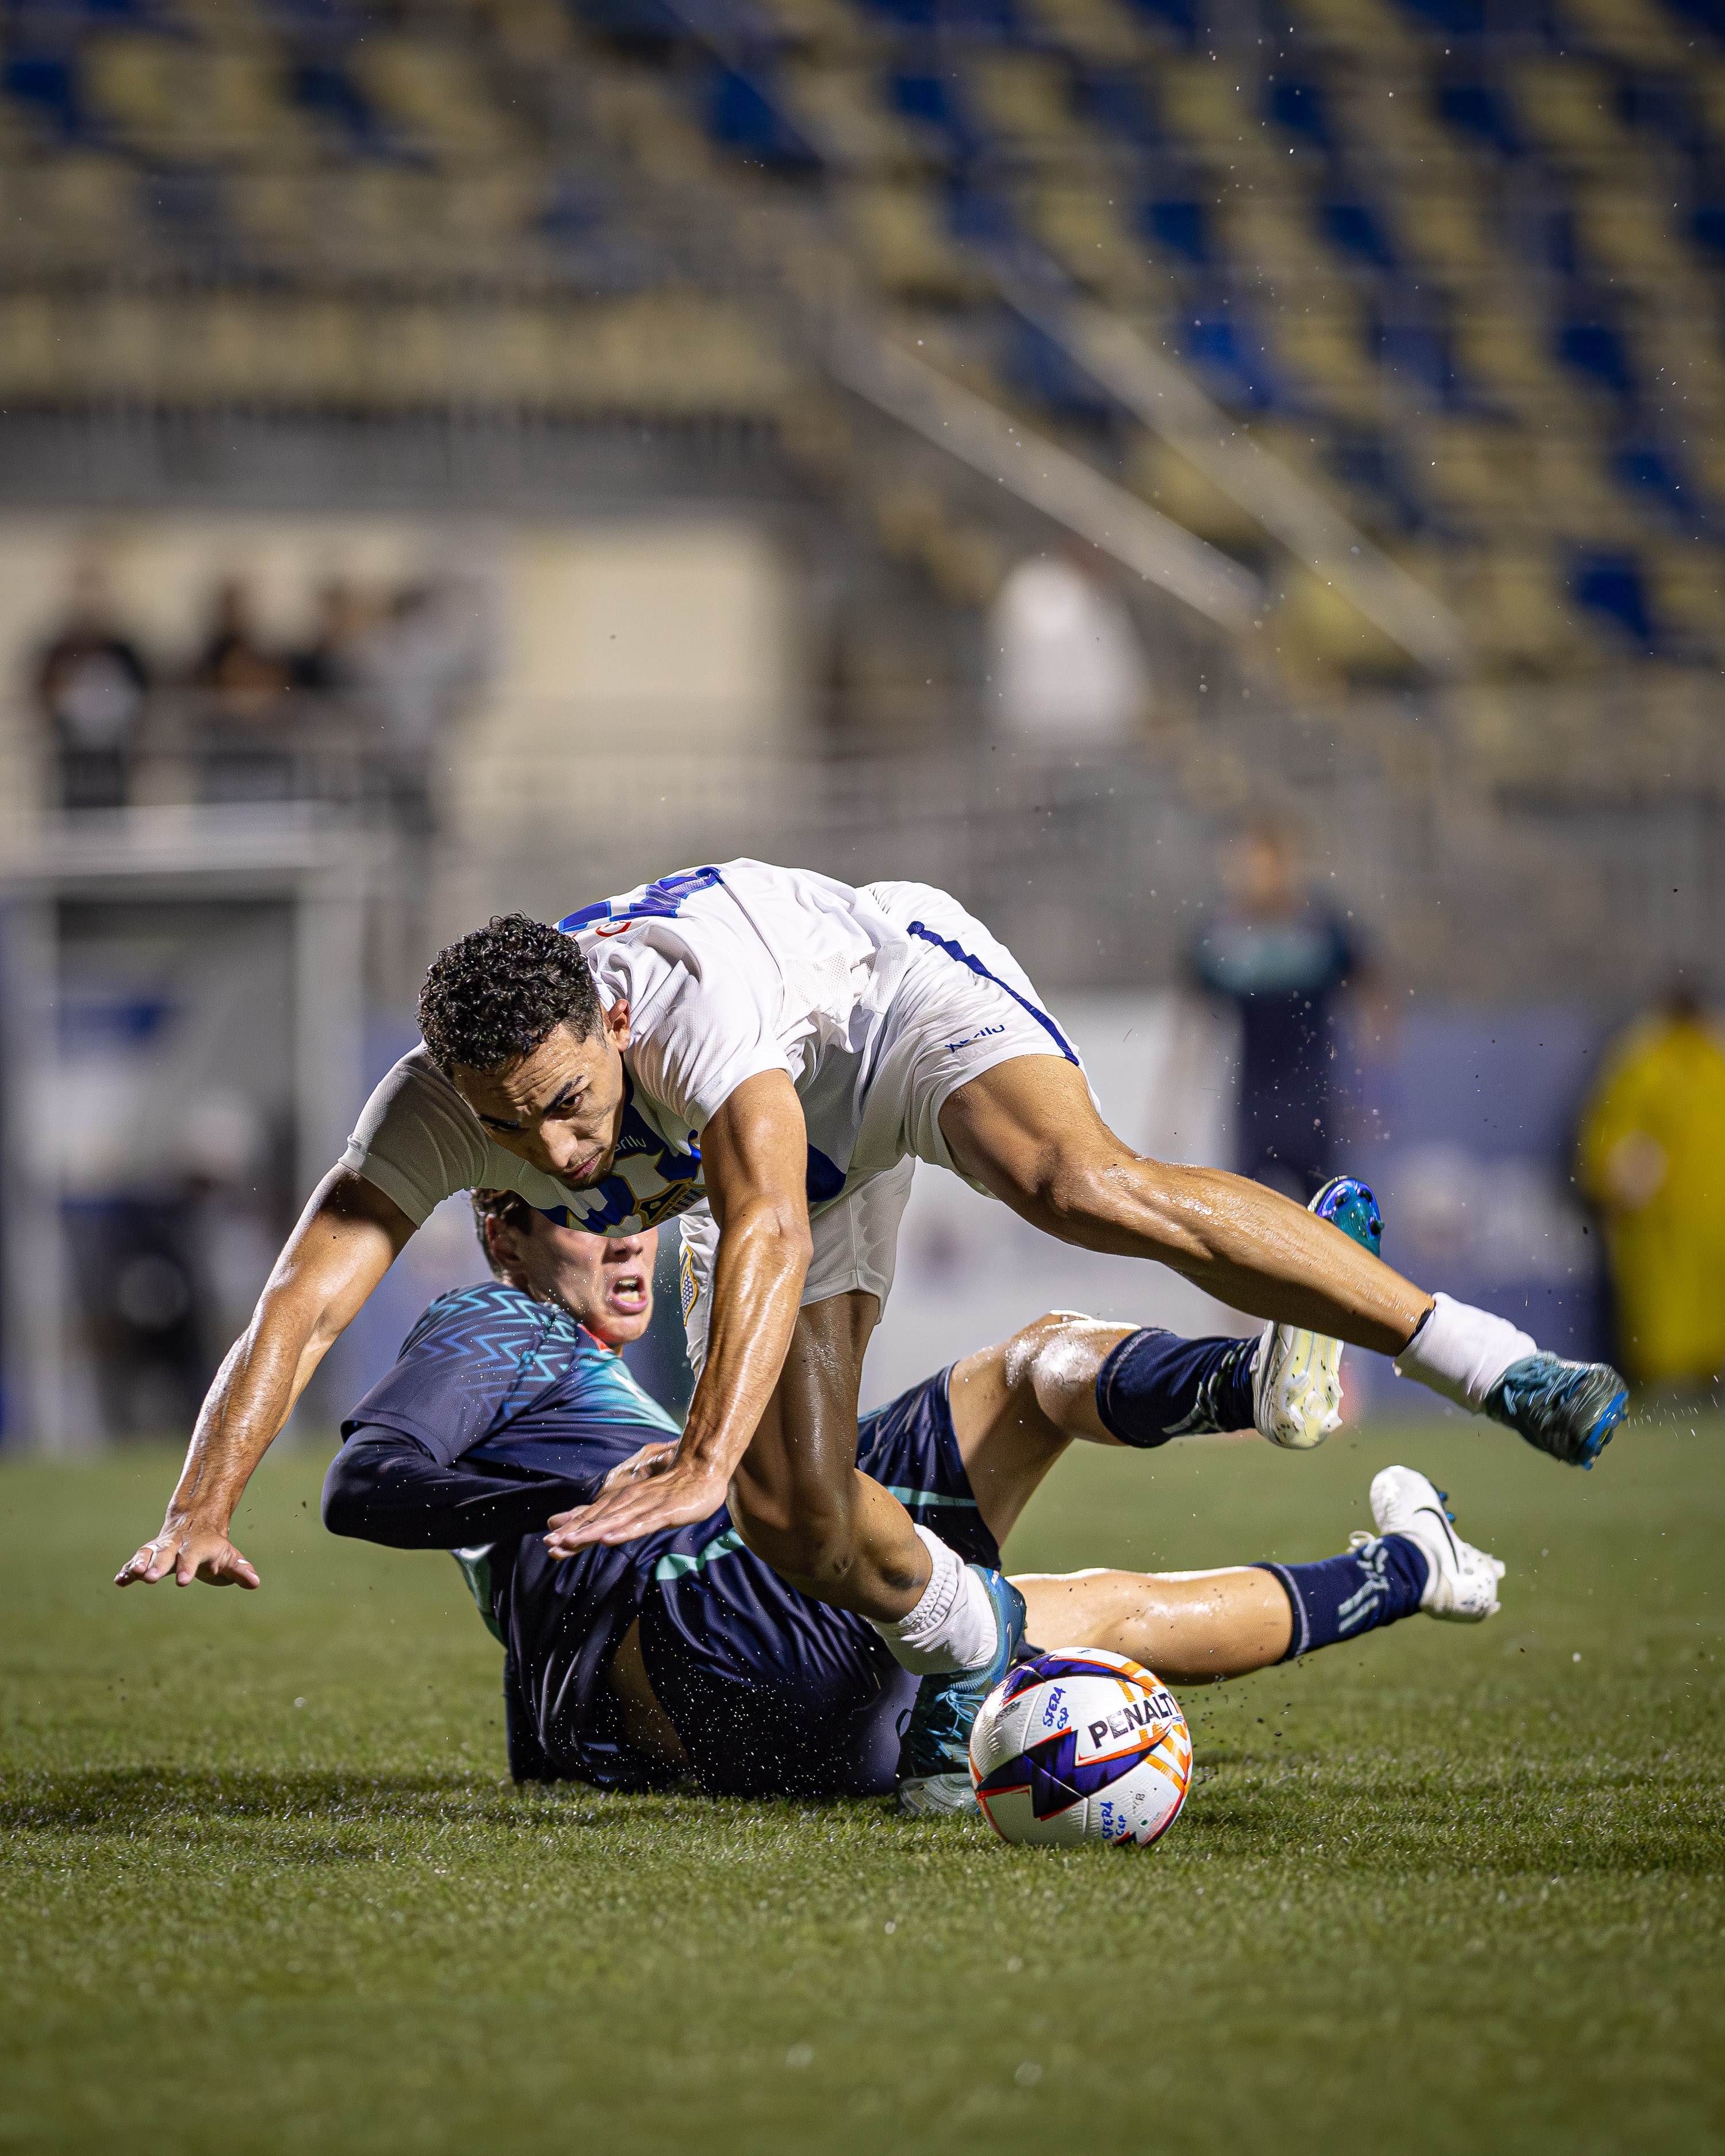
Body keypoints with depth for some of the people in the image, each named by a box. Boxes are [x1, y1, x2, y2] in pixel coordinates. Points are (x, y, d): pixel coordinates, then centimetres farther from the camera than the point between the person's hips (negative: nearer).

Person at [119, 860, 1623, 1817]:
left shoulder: (689, 983, -42)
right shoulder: (430, 1109, -29)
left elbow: (769, 1232, -52)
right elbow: (302, 1305, -33)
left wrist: (702, 1462, -64)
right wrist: (202, 1514, -48)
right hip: (790, 1127, 5)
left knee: (1086, 1187, -37)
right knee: (791, 1512, -14)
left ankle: (1486, 1360, -31)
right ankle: (966, 1643, 20)